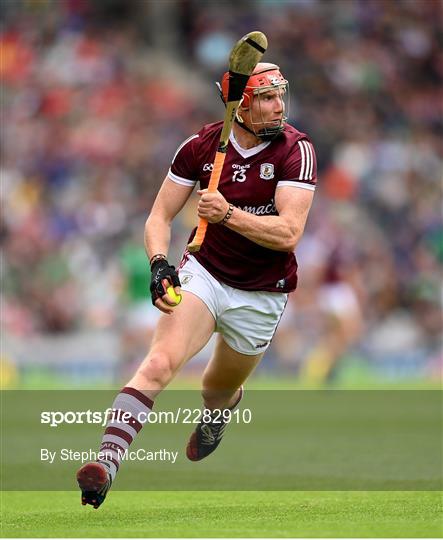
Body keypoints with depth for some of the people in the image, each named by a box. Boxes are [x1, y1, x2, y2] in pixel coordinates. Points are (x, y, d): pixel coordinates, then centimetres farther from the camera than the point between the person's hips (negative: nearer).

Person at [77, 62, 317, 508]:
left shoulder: (296, 150, -14)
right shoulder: (201, 145, -7)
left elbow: (288, 234, -23)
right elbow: (160, 216, 0)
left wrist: (228, 213, -36)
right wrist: (159, 264, -19)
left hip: (260, 297, 0)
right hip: (203, 273, 0)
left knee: (217, 392, 18)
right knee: (160, 363, -25)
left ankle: (218, 411, 56)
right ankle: (107, 460, -35)